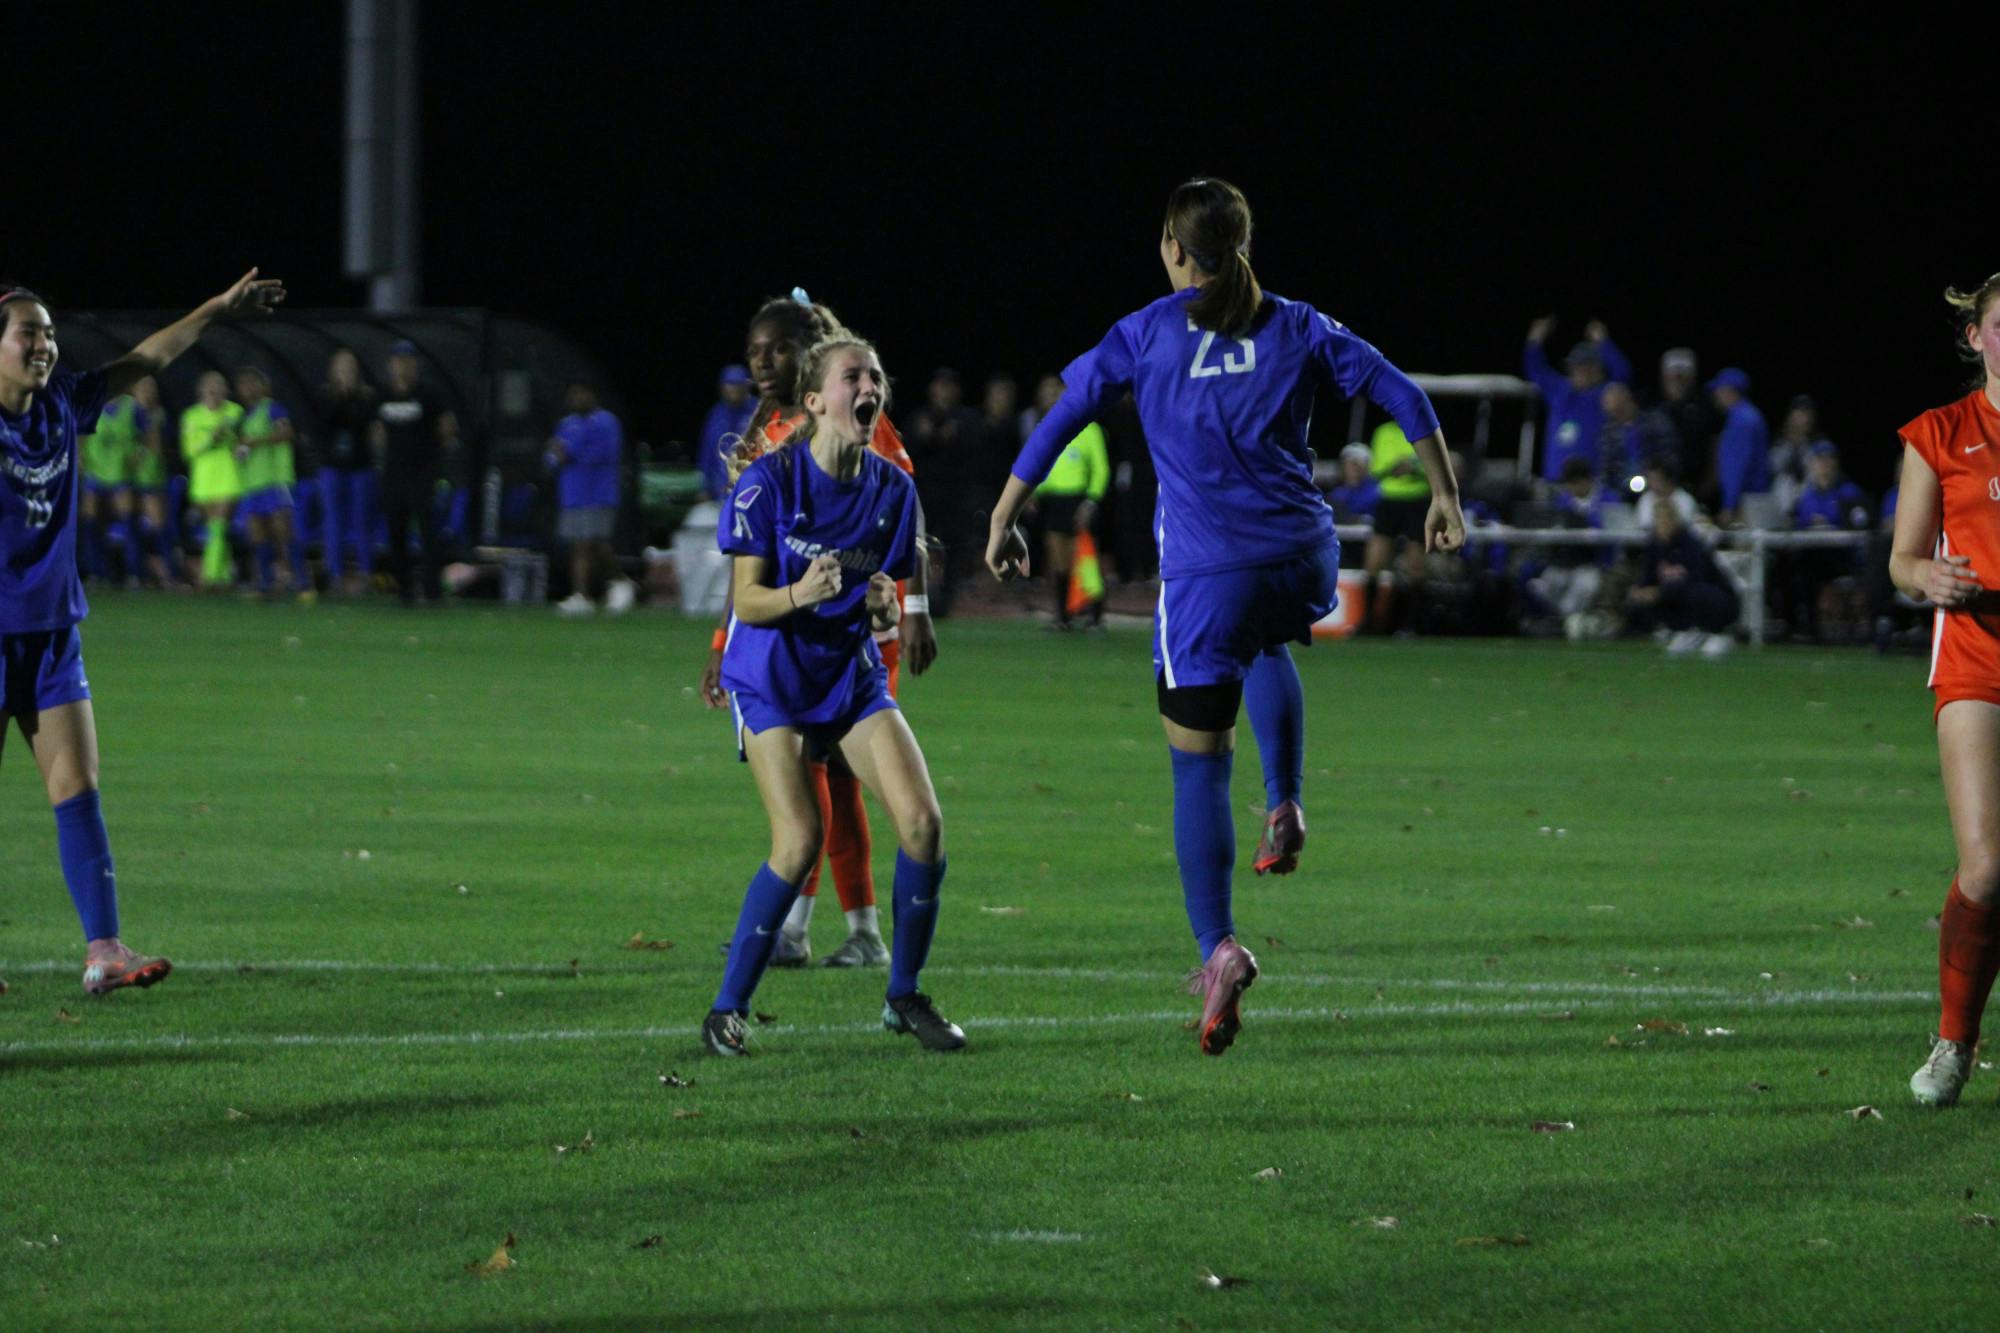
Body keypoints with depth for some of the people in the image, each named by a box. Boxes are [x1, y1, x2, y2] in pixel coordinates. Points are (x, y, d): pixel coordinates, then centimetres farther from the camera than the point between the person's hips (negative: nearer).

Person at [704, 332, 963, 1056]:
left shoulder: (892, 488, 0)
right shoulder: (768, 481, -14)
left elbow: (887, 597, 8)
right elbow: (746, 600, -13)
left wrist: (885, 609, -16)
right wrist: (801, 594, -33)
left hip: (853, 674, 5)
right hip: (772, 679, -5)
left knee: (922, 821, -12)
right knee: (800, 840, -20)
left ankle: (904, 997, 5)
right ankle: (727, 1007, -5)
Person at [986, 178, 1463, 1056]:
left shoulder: (1148, 334, 1)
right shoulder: (1295, 330, 7)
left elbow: (1060, 420, 0)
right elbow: (1403, 398, 5)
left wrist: (1003, 521, 8)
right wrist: (1445, 498, 15)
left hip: (1205, 573, -3)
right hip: (1302, 559, 3)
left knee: (1198, 766, 2)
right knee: (1266, 647, 39)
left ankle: (1217, 949, -12)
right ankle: (1285, 806, 20)